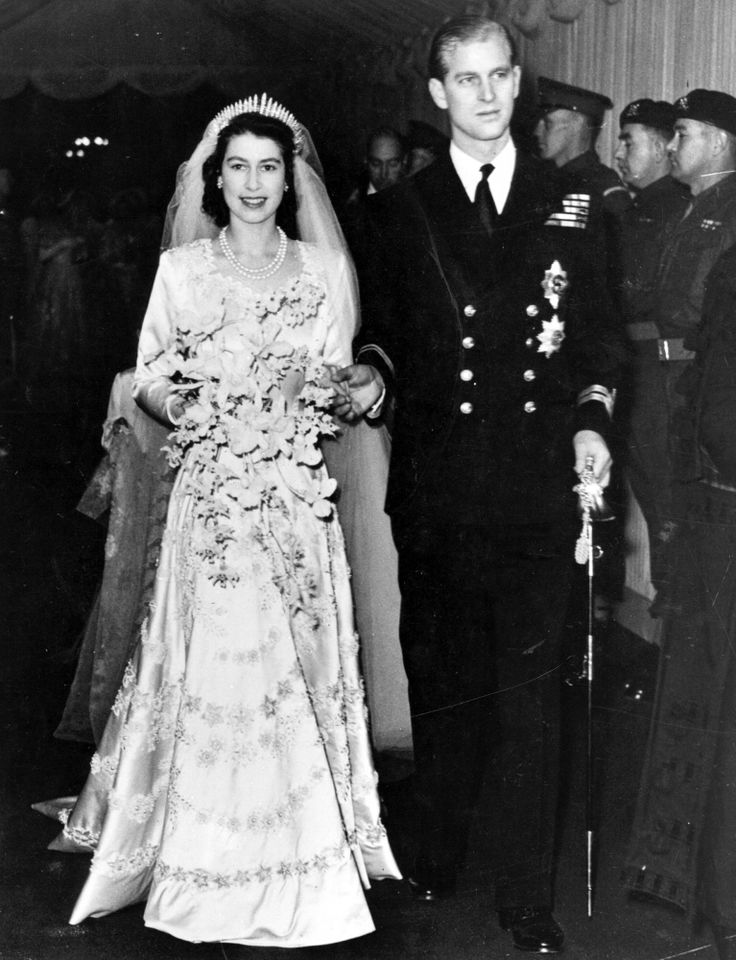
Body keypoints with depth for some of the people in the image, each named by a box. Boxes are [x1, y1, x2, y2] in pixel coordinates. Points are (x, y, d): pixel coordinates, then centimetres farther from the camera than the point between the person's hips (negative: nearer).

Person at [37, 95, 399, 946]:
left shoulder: (319, 271, 8)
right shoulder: (181, 268, 3)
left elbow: (336, 387, 12)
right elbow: (149, 383, 4)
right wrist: (186, 409, -16)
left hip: (296, 499, 2)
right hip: (211, 496, -2)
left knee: (295, 670, 4)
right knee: (213, 669, -4)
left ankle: (300, 863, 18)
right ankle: (212, 873, 10)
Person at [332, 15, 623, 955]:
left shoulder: (568, 204, 7)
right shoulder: (400, 210, 6)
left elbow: (598, 331, 10)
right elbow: (382, 329, 10)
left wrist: (590, 419, -4)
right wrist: (373, 375, -10)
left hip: (537, 483, 0)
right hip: (435, 485, 0)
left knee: (529, 689, 3)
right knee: (441, 676, 12)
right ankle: (436, 858, 30)